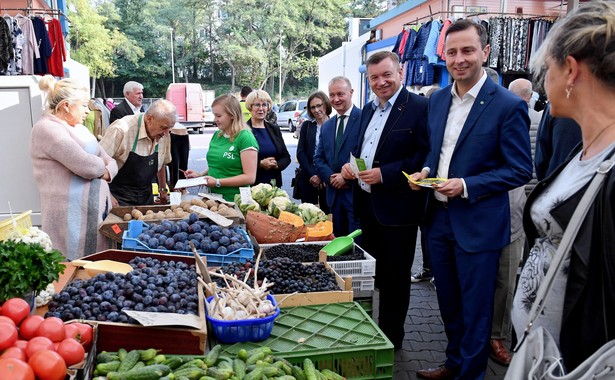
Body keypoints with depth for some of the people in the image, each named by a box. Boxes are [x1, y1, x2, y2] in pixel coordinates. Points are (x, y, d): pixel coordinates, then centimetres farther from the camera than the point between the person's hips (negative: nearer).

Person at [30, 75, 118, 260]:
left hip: (98, 209, 9)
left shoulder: (78, 127, 17)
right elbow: (86, 165, -22)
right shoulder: (47, 128, -12)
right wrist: (101, 167, 0)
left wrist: (106, 172, -8)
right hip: (73, 216, -9)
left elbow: (110, 162, 14)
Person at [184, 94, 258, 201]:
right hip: (213, 198, 6)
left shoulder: (245, 138, -11)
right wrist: (200, 174, 6)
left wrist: (218, 182, -17)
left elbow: (250, 177, -16)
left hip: (234, 201, -6)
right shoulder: (217, 135, 10)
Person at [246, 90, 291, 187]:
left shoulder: (274, 129, 13)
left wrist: (277, 165, -7)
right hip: (251, 184, -4)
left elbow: (286, 157, 13)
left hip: (274, 183, 4)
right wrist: (260, 163, -17)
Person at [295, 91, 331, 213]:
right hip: (308, 179, 2)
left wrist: (322, 176, -8)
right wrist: (312, 175, -7)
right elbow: (300, 152, 3)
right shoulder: (306, 125, 10)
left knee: (327, 212, -1)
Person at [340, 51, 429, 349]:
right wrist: (351, 164, 1)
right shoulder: (368, 109, 13)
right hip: (366, 205, 8)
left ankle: (391, 338, 24)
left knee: (394, 277, 7)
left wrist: (384, 174, -23)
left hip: (397, 209, -8)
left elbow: (426, 157, -19)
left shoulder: (419, 107, -13)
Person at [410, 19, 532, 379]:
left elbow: (521, 170, -12)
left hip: (478, 224, -6)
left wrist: (467, 185, -21)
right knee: (448, 302, 20)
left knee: (475, 308, 9)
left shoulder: (508, 105, -13)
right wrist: (426, 171, -3)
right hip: (438, 217, 6)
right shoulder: (438, 99, 6)